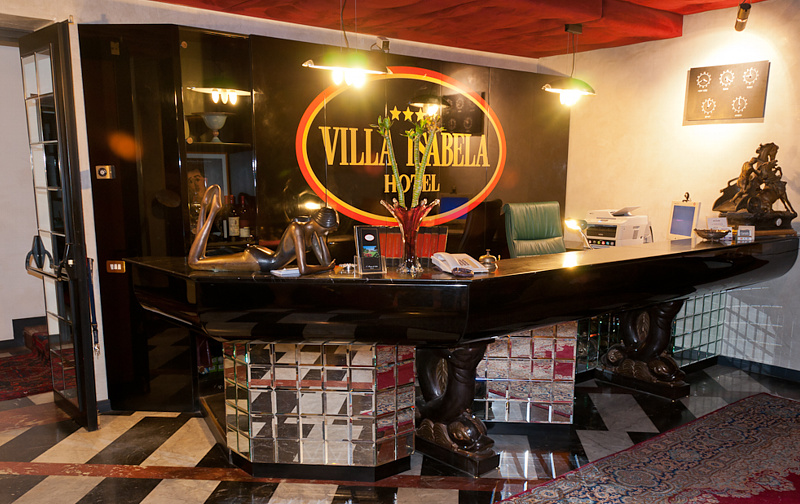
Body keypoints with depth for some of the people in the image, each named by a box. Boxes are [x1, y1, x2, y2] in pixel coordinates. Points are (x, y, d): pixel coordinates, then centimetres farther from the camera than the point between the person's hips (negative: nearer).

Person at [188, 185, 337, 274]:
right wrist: (325, 268, -15)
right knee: (194, 261, -6)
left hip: (266, 257, 9)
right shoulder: (297, 229, -28)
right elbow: (303, 270, -33)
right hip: (255, 259, -9)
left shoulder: (312, 232, -1)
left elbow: (326, 262, 3)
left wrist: (321, 236, -7)